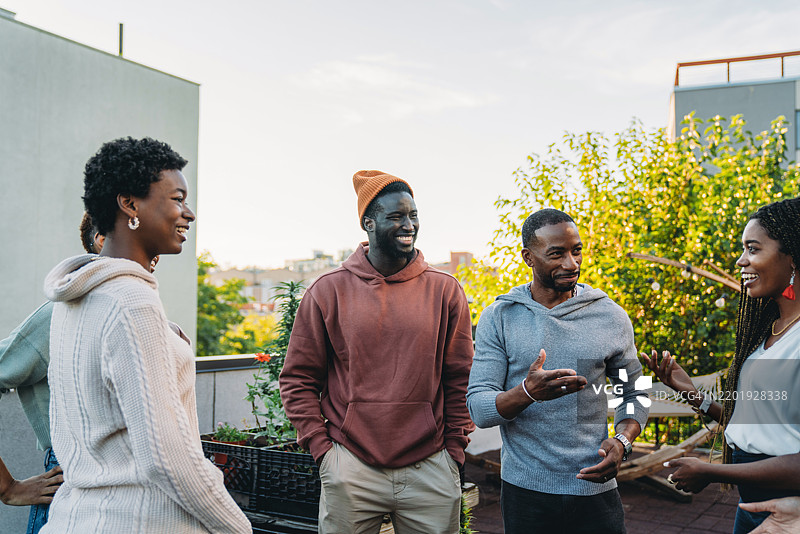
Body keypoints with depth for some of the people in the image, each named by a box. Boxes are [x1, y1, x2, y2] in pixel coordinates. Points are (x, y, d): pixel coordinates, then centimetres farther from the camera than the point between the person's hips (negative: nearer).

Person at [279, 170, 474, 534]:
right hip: (350, 471, -1)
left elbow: (460, 381, 6)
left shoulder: (445, 291, 3)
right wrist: (321, 447, -3)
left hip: (430, 471, 1)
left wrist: (454, 450, 3)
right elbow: (297, 380, 4)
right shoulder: (329, 291, 0)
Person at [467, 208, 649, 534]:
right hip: (525, 491, -1)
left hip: (595, 487, 1)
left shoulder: (610, 317, 1)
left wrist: (622, 441, -10)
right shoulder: (499, 318, -4)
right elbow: (479, 409, -9)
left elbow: (634, 393, 10)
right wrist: (527, 392, -29)